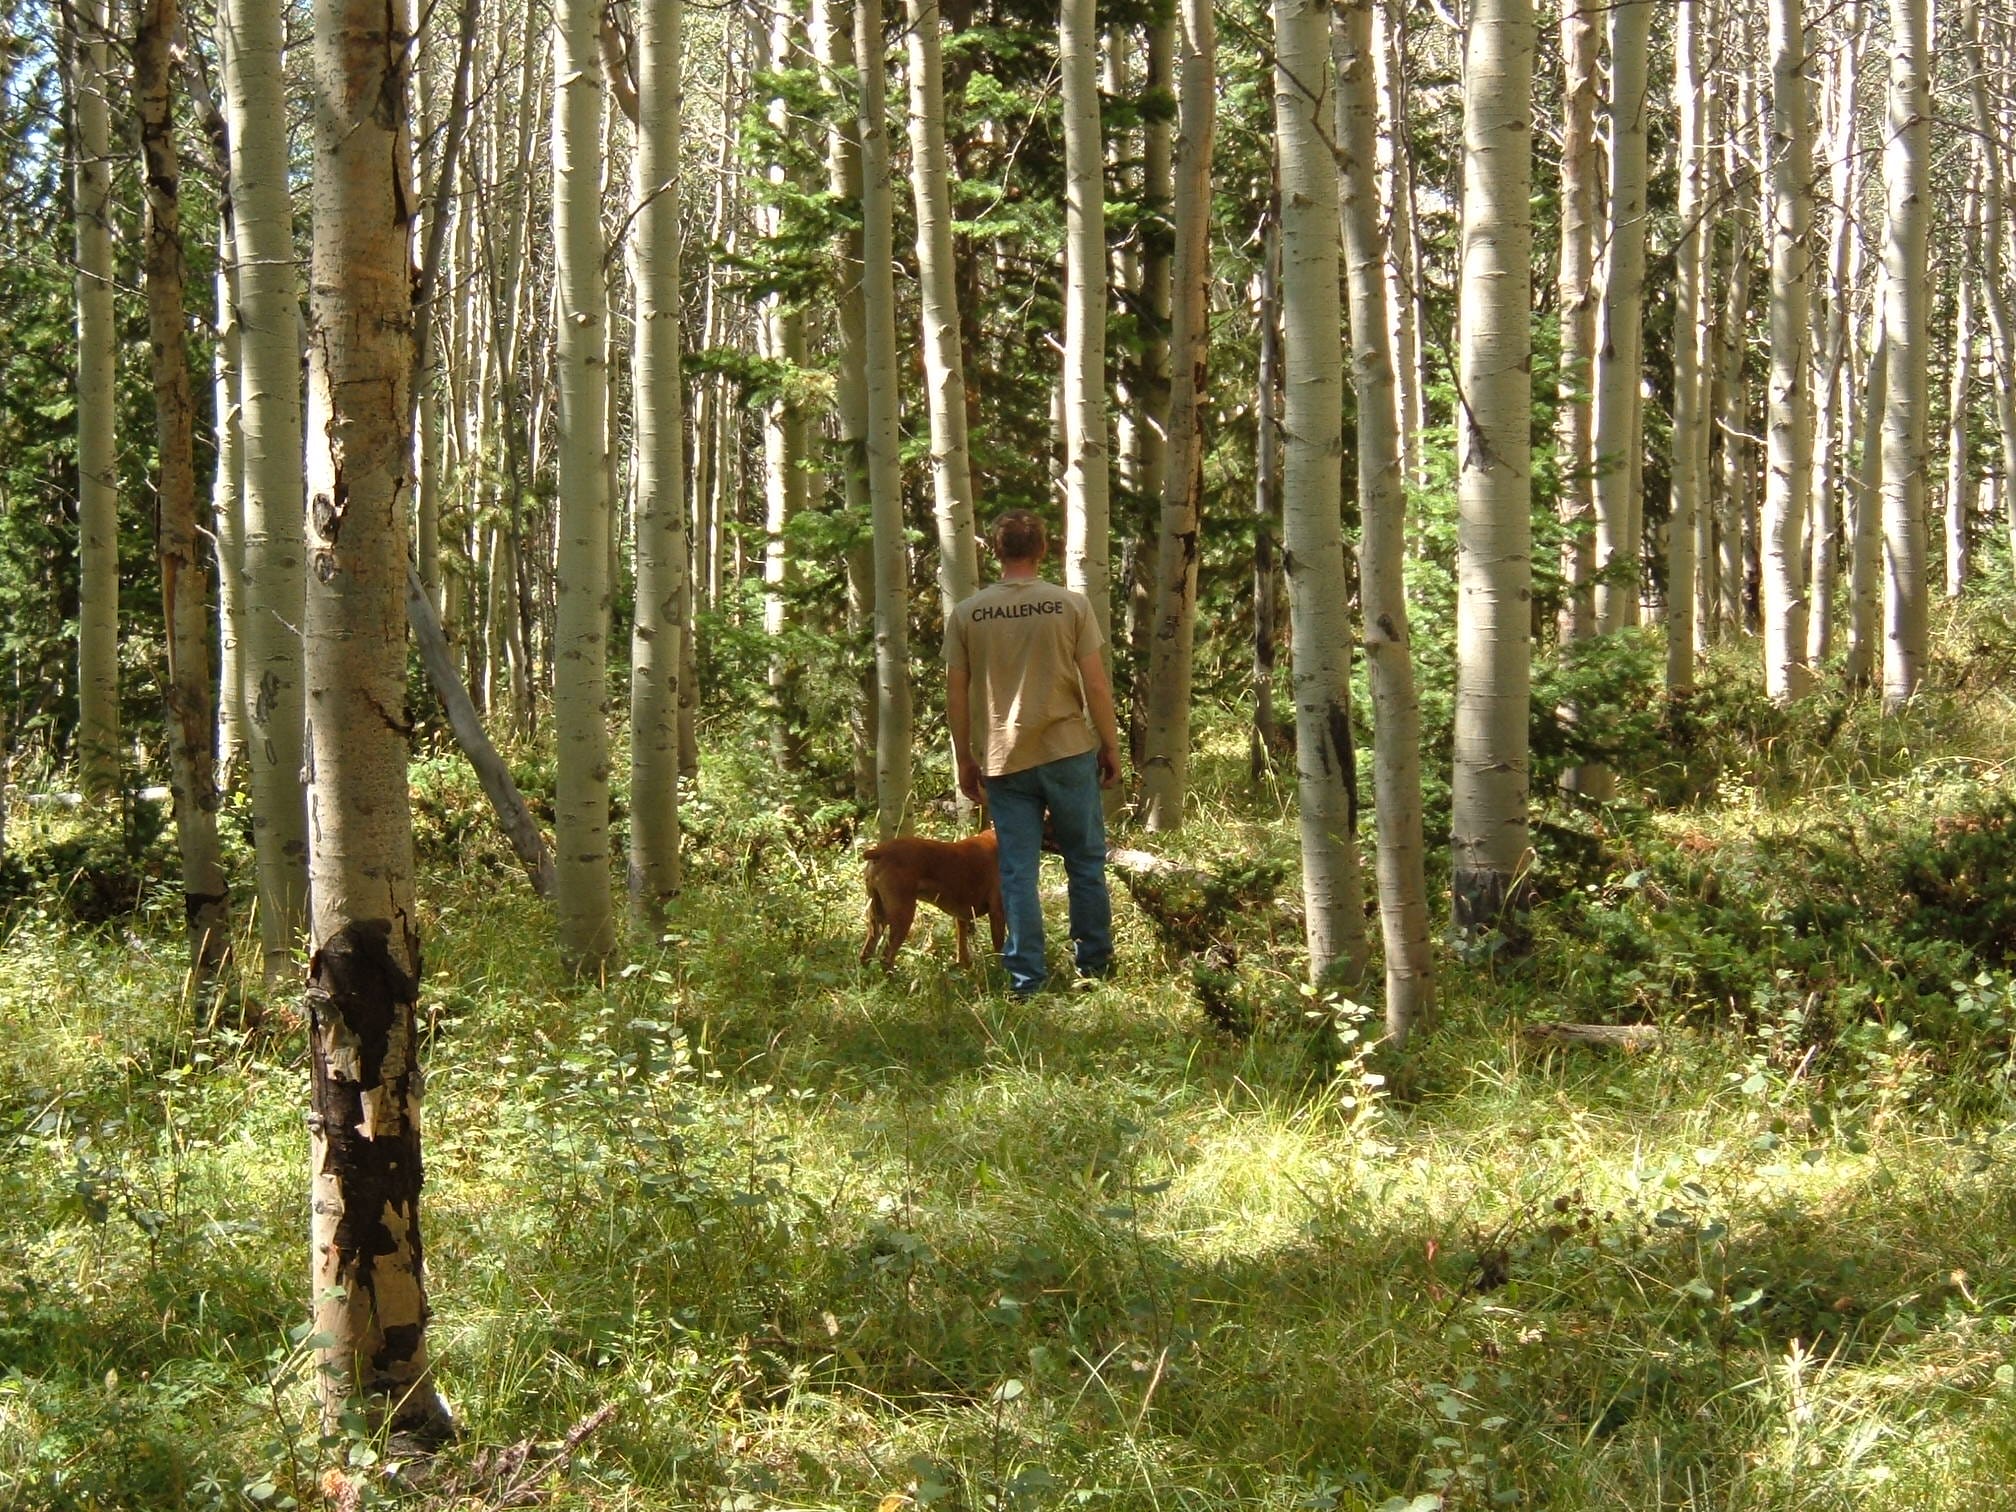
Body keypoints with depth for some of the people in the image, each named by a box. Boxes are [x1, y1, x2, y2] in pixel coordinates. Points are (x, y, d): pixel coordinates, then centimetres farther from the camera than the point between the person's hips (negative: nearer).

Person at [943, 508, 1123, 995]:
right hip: (1068, 752, -1)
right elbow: (1096, 686, -5)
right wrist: (1110, 746, 7)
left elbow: (956, 695, 2)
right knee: (1086, 862, 14)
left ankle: (1026, 978, 2)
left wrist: (965, 760, 13)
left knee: (1017, 871, 4)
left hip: (1003, 759, 1)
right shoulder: (1072, 605, -5)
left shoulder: (965, 614, -1)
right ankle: (1094, 963, 21)